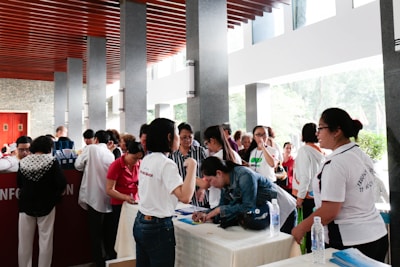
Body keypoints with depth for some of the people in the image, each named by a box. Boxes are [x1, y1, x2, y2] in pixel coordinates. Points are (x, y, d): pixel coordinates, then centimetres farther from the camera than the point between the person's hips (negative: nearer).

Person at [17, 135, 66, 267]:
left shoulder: (23, 162, -2)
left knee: (24, 241, 14)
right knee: (45, 241, 7)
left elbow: (19, 183, 8)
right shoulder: (52, 162, -13)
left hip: (26, 204, 3)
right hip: (46, 205, -3)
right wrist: (55, 195, 5)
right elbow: (62, 184, -15)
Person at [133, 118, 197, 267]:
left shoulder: (146, 159, 5)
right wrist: (192, 166, -24)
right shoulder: (166, 164, -21)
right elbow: (185, 197, -33)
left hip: (140, 222, 8)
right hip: (158, 227, -8)